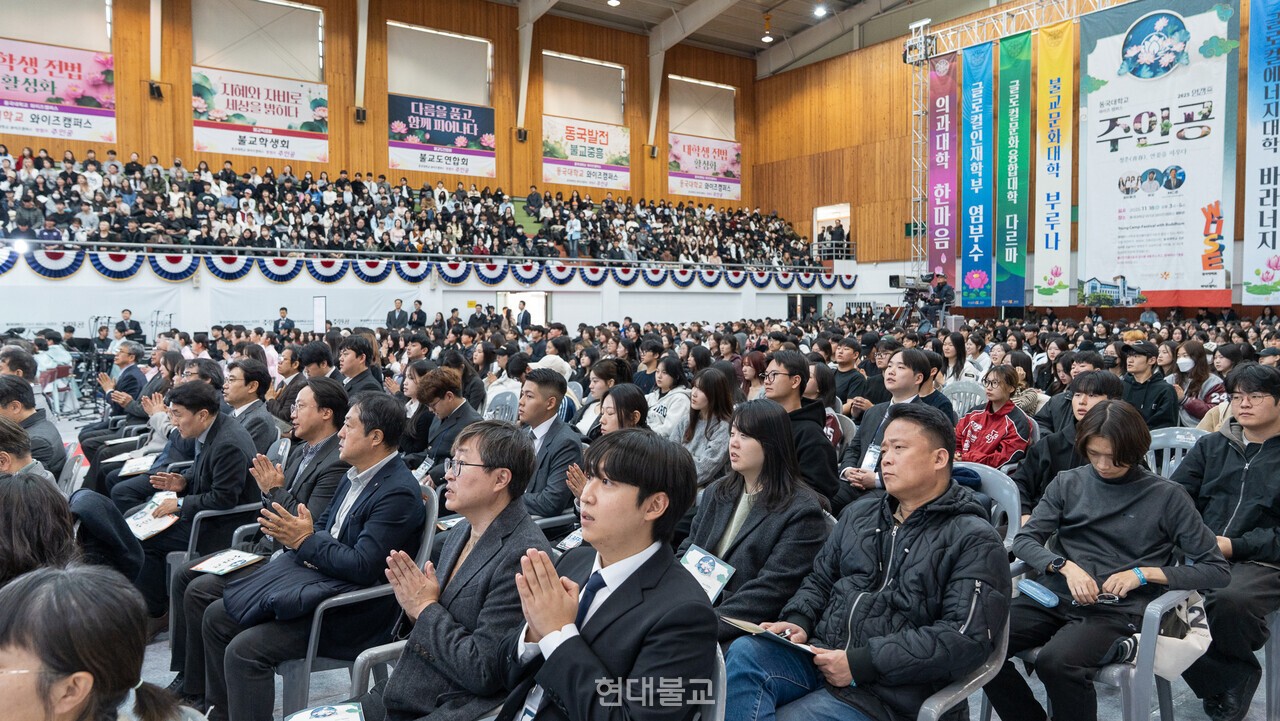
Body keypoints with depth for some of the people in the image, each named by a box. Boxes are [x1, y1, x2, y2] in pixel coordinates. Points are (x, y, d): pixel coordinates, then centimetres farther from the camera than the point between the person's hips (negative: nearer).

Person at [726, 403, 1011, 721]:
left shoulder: (974, 542, -4)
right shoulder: (860, 513, 16)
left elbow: (967, 637, -15)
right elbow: (820, 580, 23)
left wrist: (863, 663, -19)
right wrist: (798, 621, -1)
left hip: (888, 693, -6)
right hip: (822, 658, 6)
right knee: (744, 652, -25)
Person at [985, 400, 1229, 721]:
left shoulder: (1166, 496, 5)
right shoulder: (1068, 483, 12)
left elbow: (1217, 570, 5)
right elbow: (1025, 540, 8)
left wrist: (1144, 573, -8)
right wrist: (1066, 566, -12)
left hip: (1117, 610, -3)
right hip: (1055, 597, 3)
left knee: (1056, 662, -35)